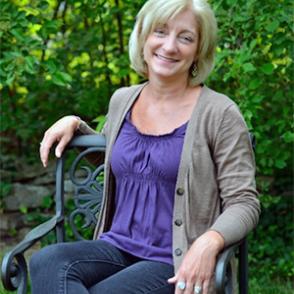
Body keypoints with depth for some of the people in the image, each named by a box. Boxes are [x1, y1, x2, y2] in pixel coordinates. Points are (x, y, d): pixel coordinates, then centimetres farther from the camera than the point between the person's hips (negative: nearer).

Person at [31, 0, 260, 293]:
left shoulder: (218, 113, -6)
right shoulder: (122, 101, 11)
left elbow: (244, 203, -6)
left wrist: (209, 241, -26)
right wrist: (74, 123, 14)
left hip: (175, 265, -5)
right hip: (116, 247, 5)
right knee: (46, 261, -28)